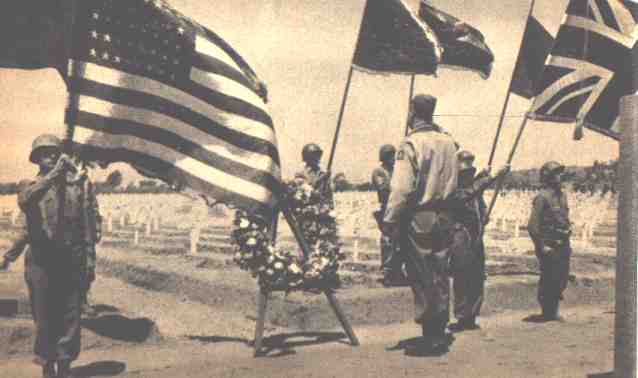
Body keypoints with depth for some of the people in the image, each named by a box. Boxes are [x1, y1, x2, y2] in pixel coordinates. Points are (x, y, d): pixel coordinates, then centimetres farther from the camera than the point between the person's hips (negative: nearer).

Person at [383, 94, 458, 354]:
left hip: (418, 218, -6)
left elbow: (401, 188, -17)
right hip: (444, 217, 6)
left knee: (421, 279, 1)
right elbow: (454, 184, 8)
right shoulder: (448, 143, 7)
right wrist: (443, 203, 16)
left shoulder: (411, 144, -12)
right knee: (440, 277, 13)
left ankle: (430, 339, 3)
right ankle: (440, 335, 19)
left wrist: (390, 221, -12)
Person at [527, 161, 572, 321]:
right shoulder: (542, 197, -14)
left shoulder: (562, 195, 11)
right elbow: (532, 225, -17)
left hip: (562, 246, 8)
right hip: (549, 247, -8)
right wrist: (541, 247, -17)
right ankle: (548, 312, 11)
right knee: (548, 280, -1)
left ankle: (553, 311, 25)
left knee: (562, 278, 12)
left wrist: (567, 242, 17)